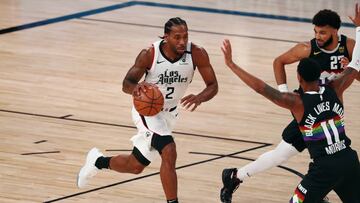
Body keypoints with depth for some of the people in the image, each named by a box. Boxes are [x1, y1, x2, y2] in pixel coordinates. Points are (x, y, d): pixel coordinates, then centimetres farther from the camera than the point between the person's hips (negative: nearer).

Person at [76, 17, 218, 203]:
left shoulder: (197, 54, -21)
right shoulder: (149, 54, -25)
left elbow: (213, 86, -15)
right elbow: (126, 84, -18)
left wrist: (199, 98, -38)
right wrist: (136, 87, -43)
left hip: (168, 113, 5)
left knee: (135, 166, 16)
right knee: (169, 153, -28)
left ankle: (97, 161, 45)